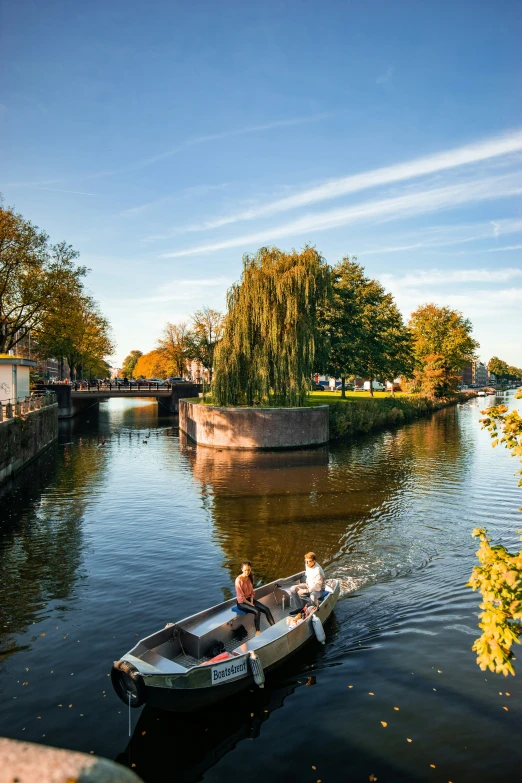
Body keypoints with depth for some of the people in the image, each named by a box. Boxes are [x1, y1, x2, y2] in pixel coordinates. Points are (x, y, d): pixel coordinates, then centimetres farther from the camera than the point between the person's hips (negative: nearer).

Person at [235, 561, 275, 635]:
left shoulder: (250, 577, 2)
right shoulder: (239, 580, -21)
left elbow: (252, 592, 8)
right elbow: (241, 597, -19)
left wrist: (252, 602, -7)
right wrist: (251, 604, -16)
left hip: (250, 599, 7)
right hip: (242, 602, -7)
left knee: (266, 609, -12)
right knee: (257, 611, -29)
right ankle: (258, 631, -17)